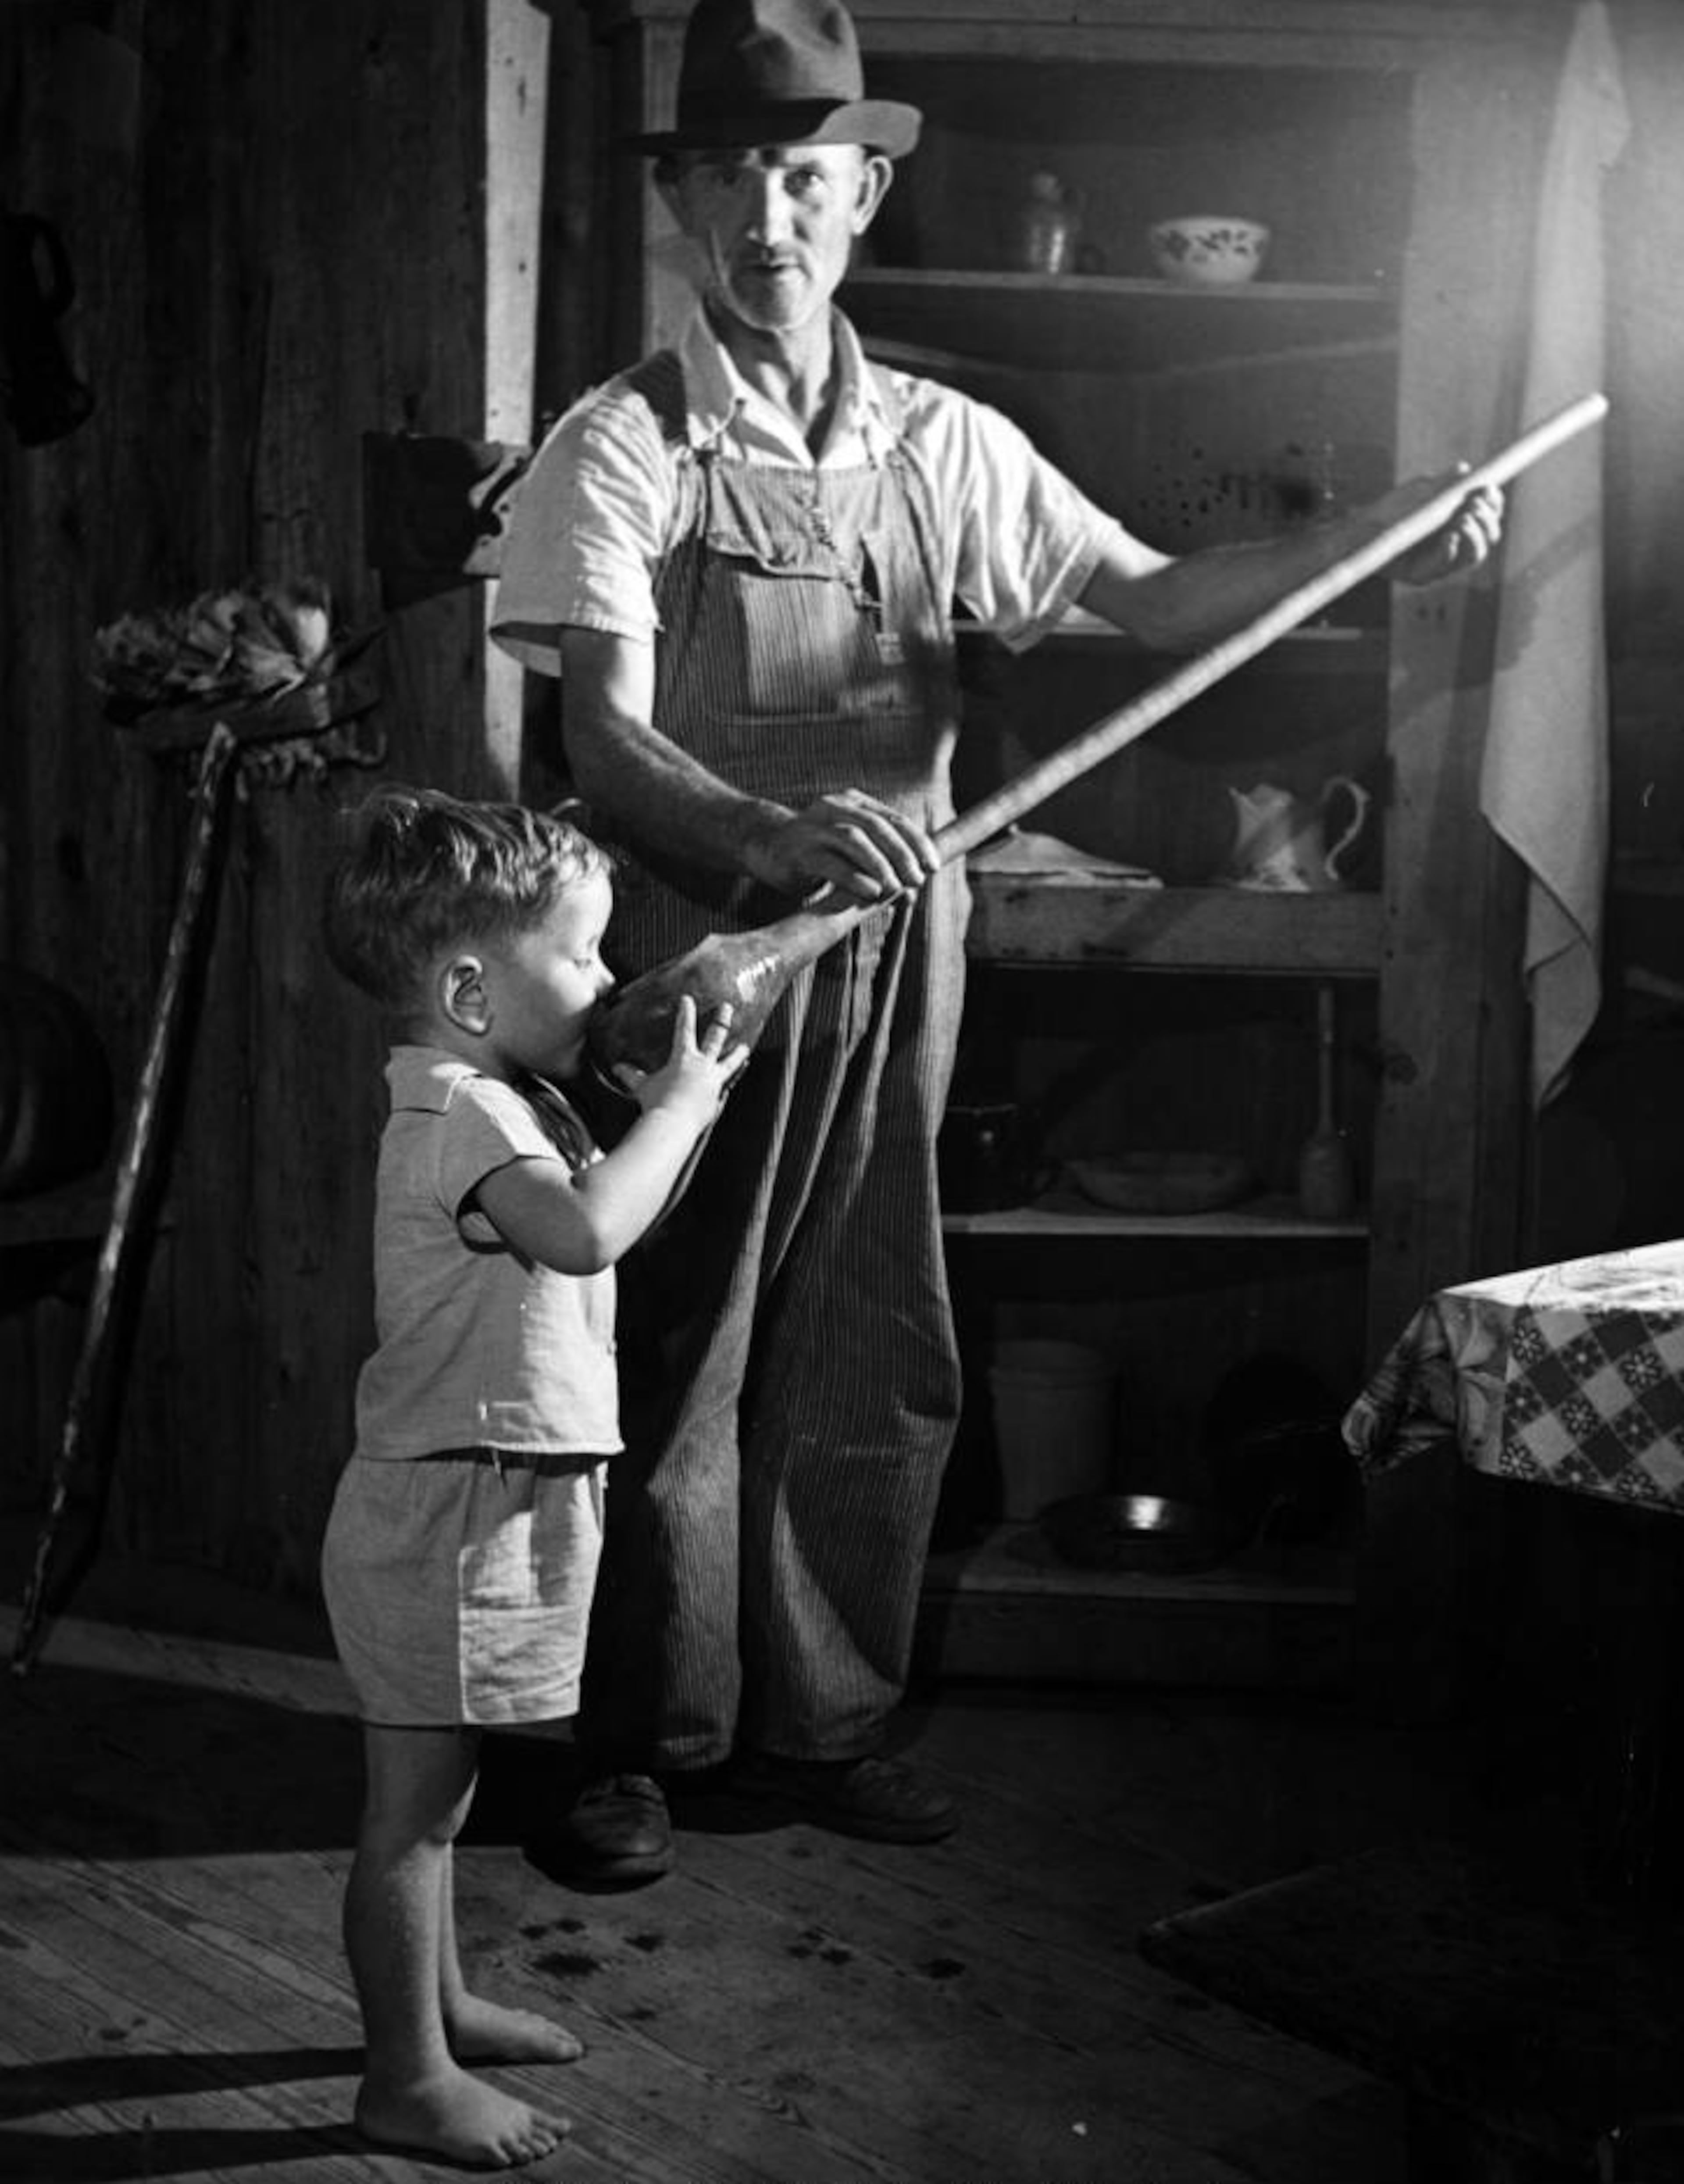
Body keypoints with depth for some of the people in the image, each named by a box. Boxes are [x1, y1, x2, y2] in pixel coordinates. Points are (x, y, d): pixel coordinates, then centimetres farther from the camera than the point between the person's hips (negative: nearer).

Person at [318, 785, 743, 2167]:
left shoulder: (504, 1102, 12)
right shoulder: (461, 1113, -20)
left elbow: (609, 1226, 19)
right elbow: (587, 1231, -36)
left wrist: (683, 1110, 6)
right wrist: (678, 1103, -22)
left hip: (487, 1512, 10)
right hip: (447, 1513, -10)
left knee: (435, 1792, 22)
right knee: (414, 1801, 0)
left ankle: (440, 2002, 37)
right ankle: (408, 2078, 10)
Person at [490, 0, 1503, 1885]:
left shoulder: (947, 445, 10)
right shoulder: (622, 446, -4)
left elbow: (1148, 596, 8)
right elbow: (604, 743, -14)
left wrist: (1377, 536, -6)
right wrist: (777, 837, -34)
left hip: (890, 957, 4)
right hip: (691, 952, -4)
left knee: (874, 1365, 9)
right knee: (669, 1359, 4)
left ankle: (821, 1720, 26)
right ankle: (643, 1743, 20)